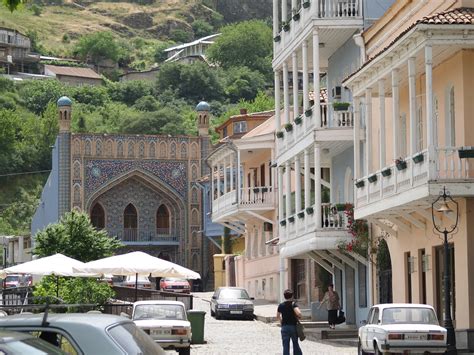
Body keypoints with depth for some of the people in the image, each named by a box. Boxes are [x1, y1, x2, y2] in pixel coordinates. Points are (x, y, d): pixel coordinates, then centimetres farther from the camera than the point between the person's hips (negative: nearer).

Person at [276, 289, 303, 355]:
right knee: (295, 344, 13)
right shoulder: (293, 304, -8)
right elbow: (298, 313, -25)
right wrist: (298, 317, -4)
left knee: (285, 346, 2)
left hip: (284, 327, 2)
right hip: (293, 326, -2)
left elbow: (278, 316, 16)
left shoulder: (281, 305, 4)